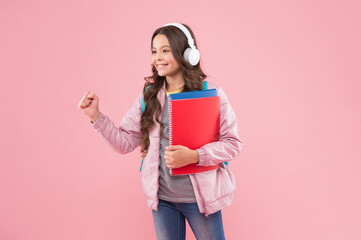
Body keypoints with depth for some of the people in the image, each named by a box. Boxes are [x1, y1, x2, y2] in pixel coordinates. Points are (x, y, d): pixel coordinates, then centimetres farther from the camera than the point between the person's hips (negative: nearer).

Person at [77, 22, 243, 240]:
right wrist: (96, 116, -8)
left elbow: (233, 143, -10)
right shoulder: (149, 95, 2)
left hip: (200, 197, -3)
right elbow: (125, 142, 3)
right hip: (161, 197, 3)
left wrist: (194, 156, -23)